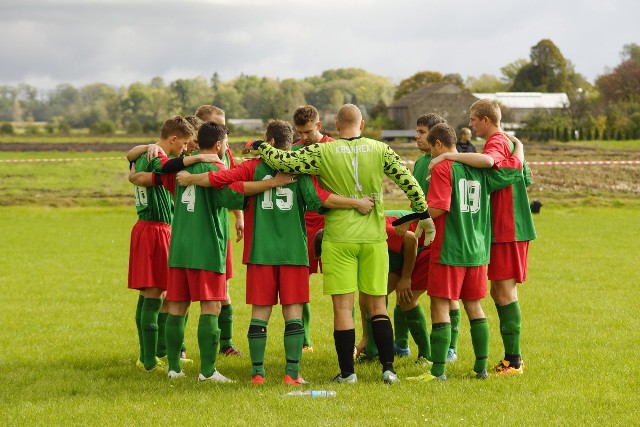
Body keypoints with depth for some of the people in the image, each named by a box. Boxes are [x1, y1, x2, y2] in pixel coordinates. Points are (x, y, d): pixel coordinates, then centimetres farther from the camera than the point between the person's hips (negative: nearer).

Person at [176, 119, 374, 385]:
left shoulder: (254, 167, 1)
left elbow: (217, 178, -3)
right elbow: (320, 198, -13)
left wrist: (189, 179, 12)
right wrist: (357, 203, -7)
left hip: (260, 252, 1)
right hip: (293, 251, -1)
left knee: (260, 312, 6)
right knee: (293, 312, 1)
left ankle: (257, 371, 7)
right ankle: (292, 372, -4)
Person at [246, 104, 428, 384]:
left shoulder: (322, 153, -6)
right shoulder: (380, 150, 0)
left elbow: (283, 162, -8)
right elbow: (407, 180, -1)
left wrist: (262, 147, 11)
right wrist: (423, 211, 12)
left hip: (338, 238, -2)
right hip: (373, 238, 2)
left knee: (343, 306, 2)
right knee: (377, 305, 10)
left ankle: (347, 372, 2)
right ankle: (388, 368, 5)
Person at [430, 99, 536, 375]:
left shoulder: (497, 142, -13)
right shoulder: (510, 142, 18)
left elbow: (487, 160, -38)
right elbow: (527, 180, 27)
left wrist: (449, 156, -34)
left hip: (507, 229, -10)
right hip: (512, 227, 10)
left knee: (505, 292, -8)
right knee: (500, 292, 12)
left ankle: (513, 361, -7)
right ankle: (512, 357, 16)